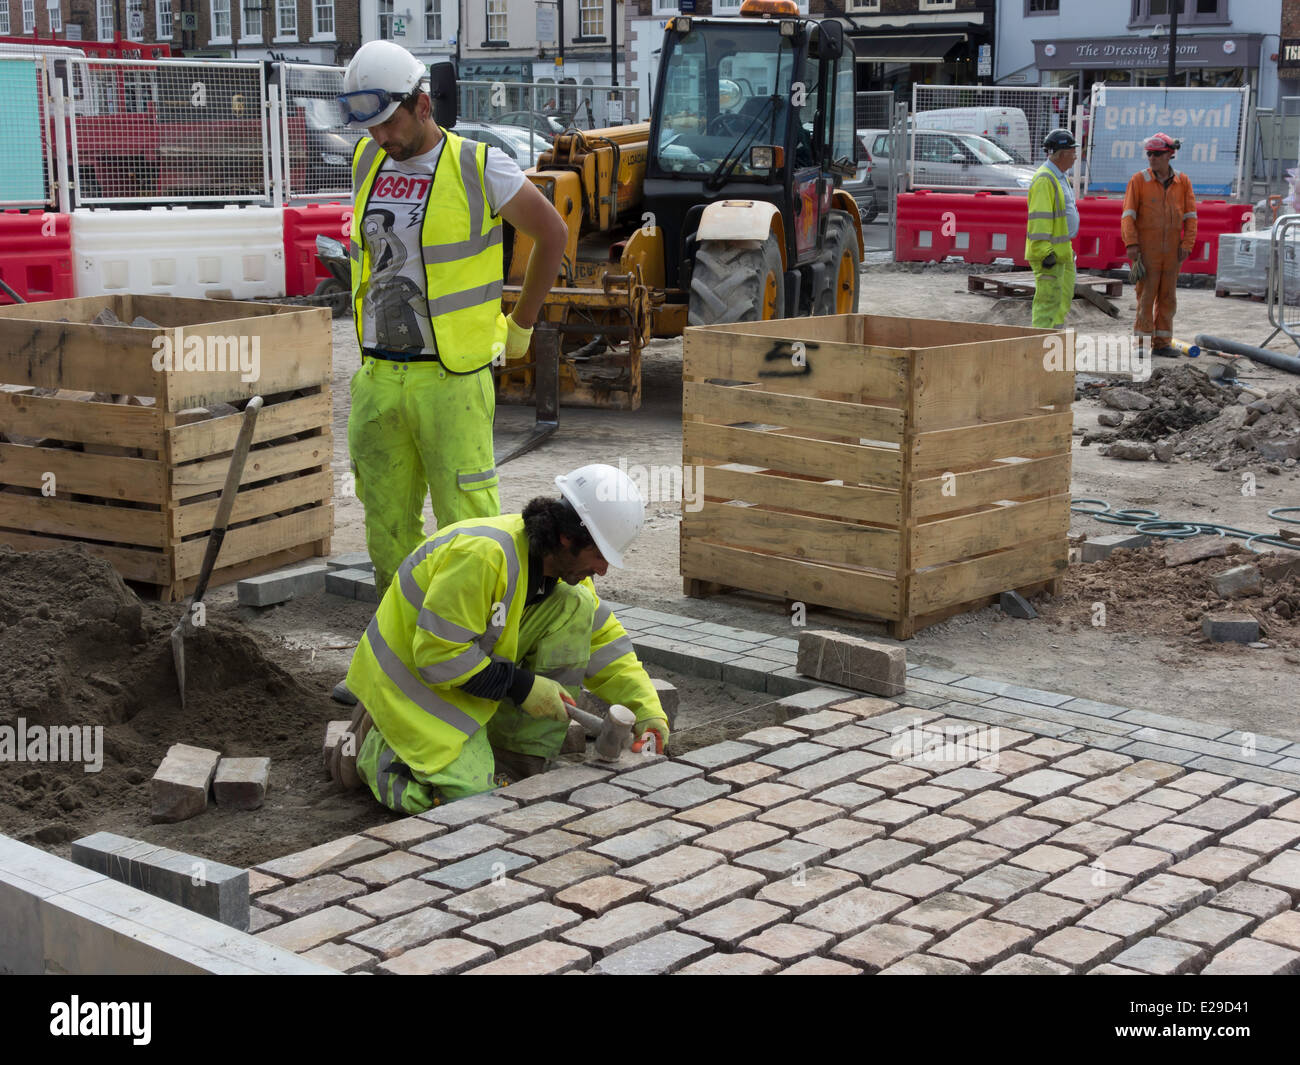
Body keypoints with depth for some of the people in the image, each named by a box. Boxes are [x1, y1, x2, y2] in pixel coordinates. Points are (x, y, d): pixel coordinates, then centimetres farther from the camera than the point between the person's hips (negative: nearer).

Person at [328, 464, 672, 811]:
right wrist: (522, 687, -24)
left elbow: (603, 641, 7)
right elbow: (438, 654, -30)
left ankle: (516, 764, -5)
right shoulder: (483, 554, -32)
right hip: (414, 674, -8)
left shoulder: (563, 562, -3)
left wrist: (646, 708, -3)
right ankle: (370, 745, 6)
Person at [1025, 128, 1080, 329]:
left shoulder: (1060, 177, 17)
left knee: (1064, 297, 14)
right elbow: (1039, 218, -22)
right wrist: (1045, 252, -26)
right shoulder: (1044, 179, -17)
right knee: (1048, 299, -9)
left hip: (1062, 251, 11)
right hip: (1049, 254, -11)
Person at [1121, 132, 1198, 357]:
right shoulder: (1138, 180, -3)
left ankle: (1161, 343, 11)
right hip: (1146, 249, -3)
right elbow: (1128, 214, -6)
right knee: (1146, 294, -5)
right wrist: (1131, 244, -15)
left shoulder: (1182, 182, 5)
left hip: (1172, 251, 3)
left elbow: (1190, 216, 6)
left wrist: (1187, 244, -4)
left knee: (1167, 296, 5)